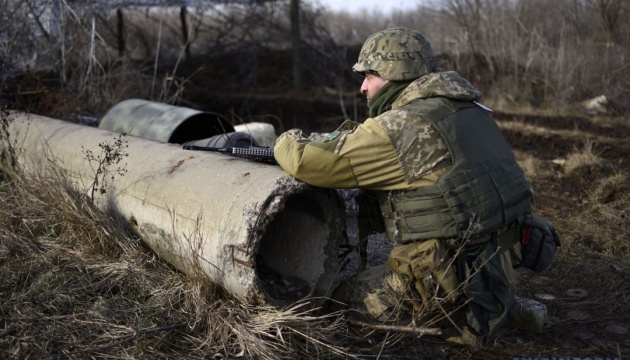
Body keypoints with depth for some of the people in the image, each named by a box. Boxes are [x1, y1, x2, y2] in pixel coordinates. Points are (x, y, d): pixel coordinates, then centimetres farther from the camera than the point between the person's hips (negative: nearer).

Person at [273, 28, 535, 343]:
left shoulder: (401, 127, -17)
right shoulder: (470, 111, 9)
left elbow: (307, 162, -14)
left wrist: (288, 142, 9)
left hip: (448, 282, -8)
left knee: (339, 300, 12)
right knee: (369, 278, 27)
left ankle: (455, 322, 3)